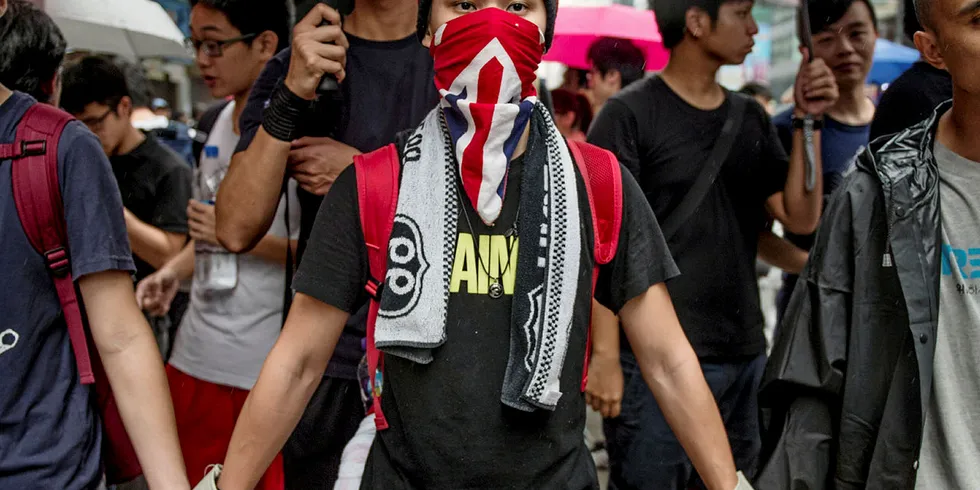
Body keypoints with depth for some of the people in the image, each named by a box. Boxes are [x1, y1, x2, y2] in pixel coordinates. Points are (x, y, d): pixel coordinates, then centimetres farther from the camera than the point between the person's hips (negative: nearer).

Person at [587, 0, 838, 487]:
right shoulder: (629, 116, -8)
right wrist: (603, 354, -17)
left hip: (745, 356, 6)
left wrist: (807, 121, -6)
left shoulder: (751, 118, 10)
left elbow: (800, 218, 4)